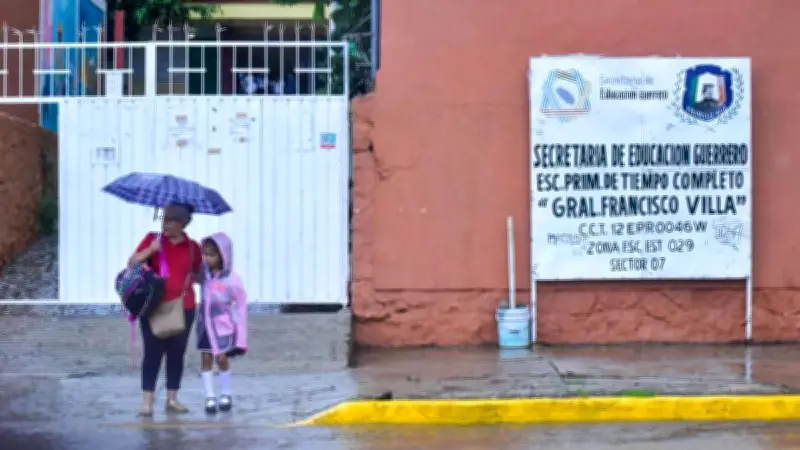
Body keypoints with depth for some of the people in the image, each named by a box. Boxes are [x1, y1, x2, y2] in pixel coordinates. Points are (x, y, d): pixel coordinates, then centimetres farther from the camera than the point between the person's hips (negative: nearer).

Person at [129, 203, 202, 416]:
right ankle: (147, 400, 0)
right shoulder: (152, 239, 2)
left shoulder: (192, 247, 6)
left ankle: (172, 399, 17)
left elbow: (198, 273, 19)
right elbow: (131, 263, -3)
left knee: (177, 352, 7)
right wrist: (150, 250, -17)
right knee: (153, 351, -3)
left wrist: (190, 279, -1)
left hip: (183, 307, 2)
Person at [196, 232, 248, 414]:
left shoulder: (232, 280, -23)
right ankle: (210, 397, 11)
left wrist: (240, 334, -11)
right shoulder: (205, 272, -12)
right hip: (205, 322, 4)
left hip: (223, 325, -4)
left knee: (222, 358, 0)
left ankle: (226, 394, 22)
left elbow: (241, 305, -13)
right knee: (206, 358, 3)